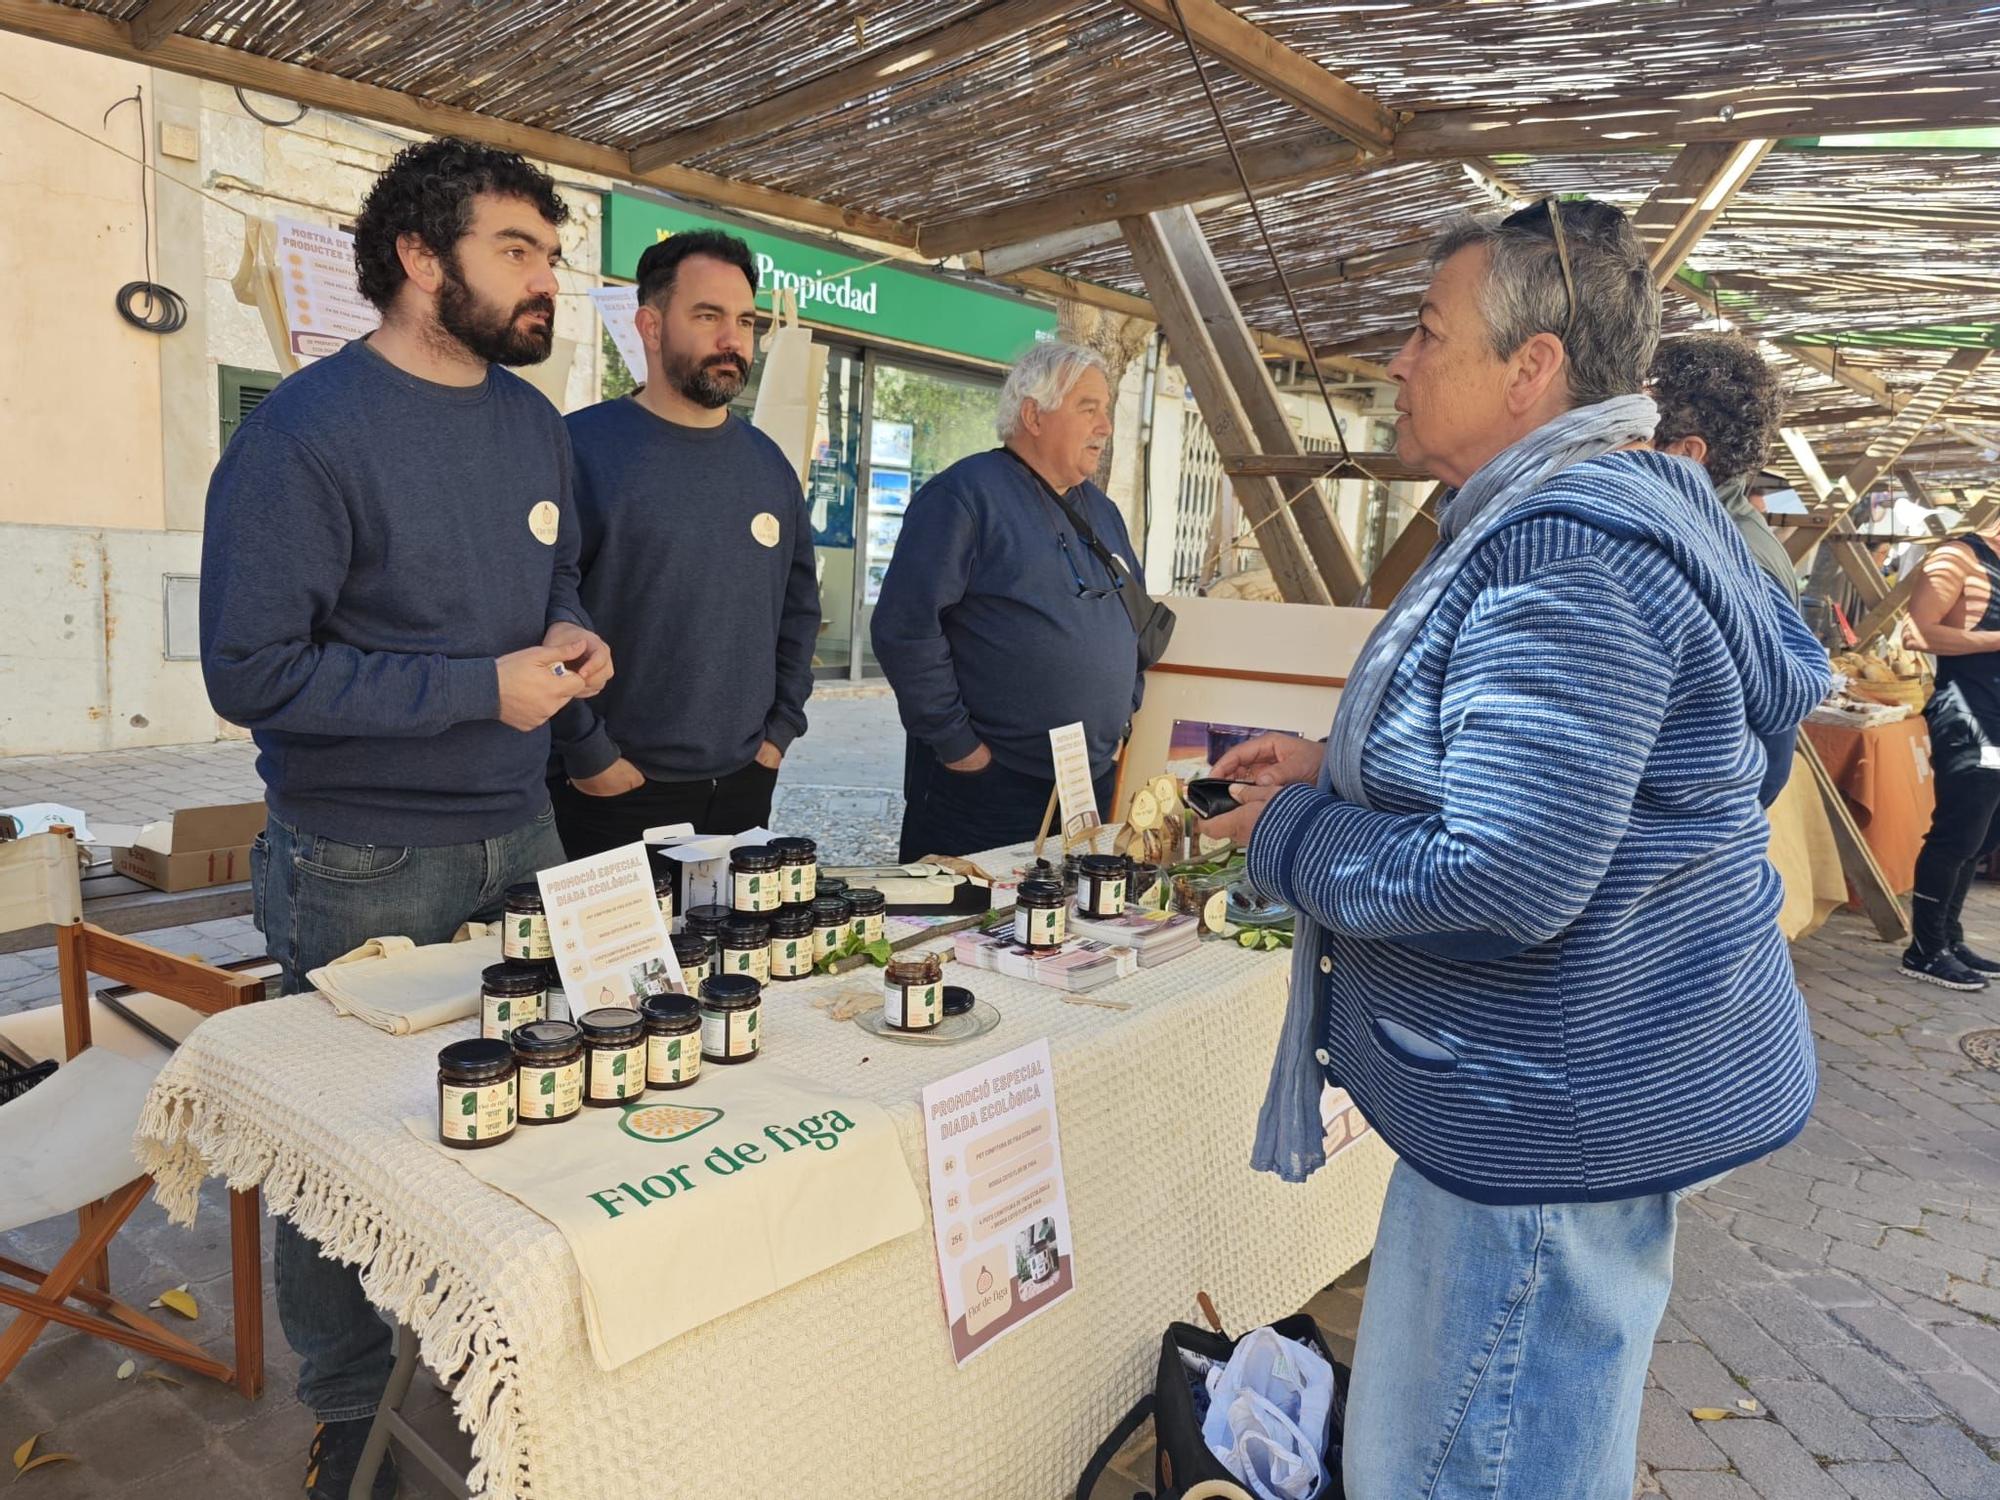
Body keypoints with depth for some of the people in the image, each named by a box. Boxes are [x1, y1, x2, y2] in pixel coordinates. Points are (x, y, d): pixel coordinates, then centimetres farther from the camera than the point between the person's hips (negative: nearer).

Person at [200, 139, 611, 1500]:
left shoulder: (535, 424, 7)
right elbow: (251, 671, -18)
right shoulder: (306, 432, -15)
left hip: (519, 836, 6)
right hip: (362, 870, -6)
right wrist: (481, 687, -20)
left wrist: (571, 637, -2)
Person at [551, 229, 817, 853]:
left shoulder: (769, 463, 8)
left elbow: (800, 605, 15)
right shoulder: (581, 448, -11)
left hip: (745, 786, 5)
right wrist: (587, 753, -14)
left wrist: (781, 727, 8)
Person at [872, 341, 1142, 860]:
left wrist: (1124, 709, 15)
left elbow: (1137, 616, 27)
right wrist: (955, 743, -17)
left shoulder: (1101, 510, 15)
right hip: (985, 782, -7)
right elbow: (905, 627, -19)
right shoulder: (965, 495, -12)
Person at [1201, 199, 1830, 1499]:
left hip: (1558, 1120, -11)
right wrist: (1337, 773, 8)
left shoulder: (1567, 554, -24)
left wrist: (1290, 837, -15)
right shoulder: (1592, 515, 12)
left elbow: (1501, 881, -31)